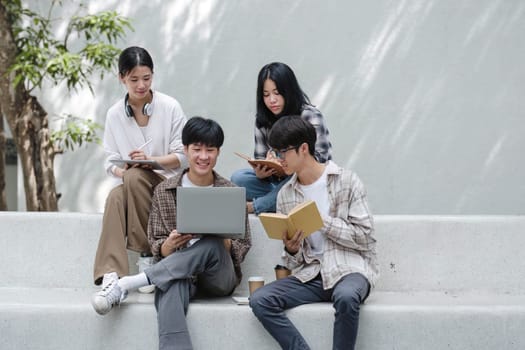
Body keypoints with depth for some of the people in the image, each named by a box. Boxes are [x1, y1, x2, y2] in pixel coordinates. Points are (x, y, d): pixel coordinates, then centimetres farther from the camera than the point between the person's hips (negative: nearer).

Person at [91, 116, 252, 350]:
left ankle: (125, 285, -33)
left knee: (211, 245, -35)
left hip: (219, 278, 1)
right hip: (176, 273, -1)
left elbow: (242, 249, 7)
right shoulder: (164, 192, 10)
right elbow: (157, 249, 7)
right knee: (172, 289, -40)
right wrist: (170, 245, -17)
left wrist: (222, 239, -17)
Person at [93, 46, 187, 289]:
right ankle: (110, 275, -43)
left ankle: (148, 252, -25)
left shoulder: (169, 107, -2)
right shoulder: (114, 114, 7)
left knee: (135, 177, -35)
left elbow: (183, 156, -2)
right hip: (129, 184, 2)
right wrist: (120, 171, -16)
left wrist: (150, 160, -18)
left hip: (166, 183, -2)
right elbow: (110, 161, 8)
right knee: (115, 198, -33)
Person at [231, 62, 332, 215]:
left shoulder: (310, 117, -12)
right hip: (279, 182, 4)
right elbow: (260, 158, 4)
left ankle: (252, 206, -23)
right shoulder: (263, 120, 3)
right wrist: (260, 172, -21)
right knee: (238, 178, -16)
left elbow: (320, 159, -16)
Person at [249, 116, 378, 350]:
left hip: (350, 268, -4)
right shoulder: (285, 195, 11)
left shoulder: (346, 181, -2)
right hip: (310, 274, 4)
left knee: (346, 297, -39)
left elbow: (364, 238, -6)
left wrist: (321, 220, -13)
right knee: (259, 301, -21)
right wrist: (291, 250, -11)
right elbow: (295, 262, 13)